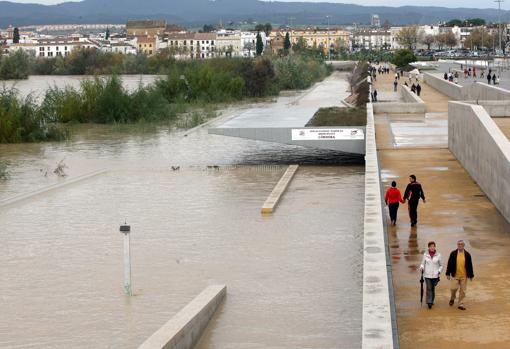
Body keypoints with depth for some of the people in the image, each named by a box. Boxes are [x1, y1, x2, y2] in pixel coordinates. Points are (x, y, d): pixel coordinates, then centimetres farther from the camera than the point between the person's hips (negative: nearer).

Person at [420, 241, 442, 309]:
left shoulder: (438, 255, -1)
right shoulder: (425, 255, 0)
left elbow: (441, 265, 8)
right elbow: (423, 263, 8)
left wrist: (439, 271, -4)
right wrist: (421, 267, -12)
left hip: (435, 275, 1)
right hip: (427, 275, -1)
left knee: (433, 288, 9)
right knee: (429, 288, -9)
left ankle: (431, 301, 25)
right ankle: (429, 302, -10)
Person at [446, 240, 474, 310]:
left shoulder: (467, 254, 0)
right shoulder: (453, 254, -2)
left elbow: (470, 265, 5)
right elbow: (449, 264, 1)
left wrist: (471, 275, 5)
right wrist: (448, 274, -1)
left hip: (464, 276, 1)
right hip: (455, 275, -1)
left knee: (462, 291, 4)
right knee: (454, 288, -7)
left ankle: (461, 304, 14)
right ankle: (452, 298, 24)